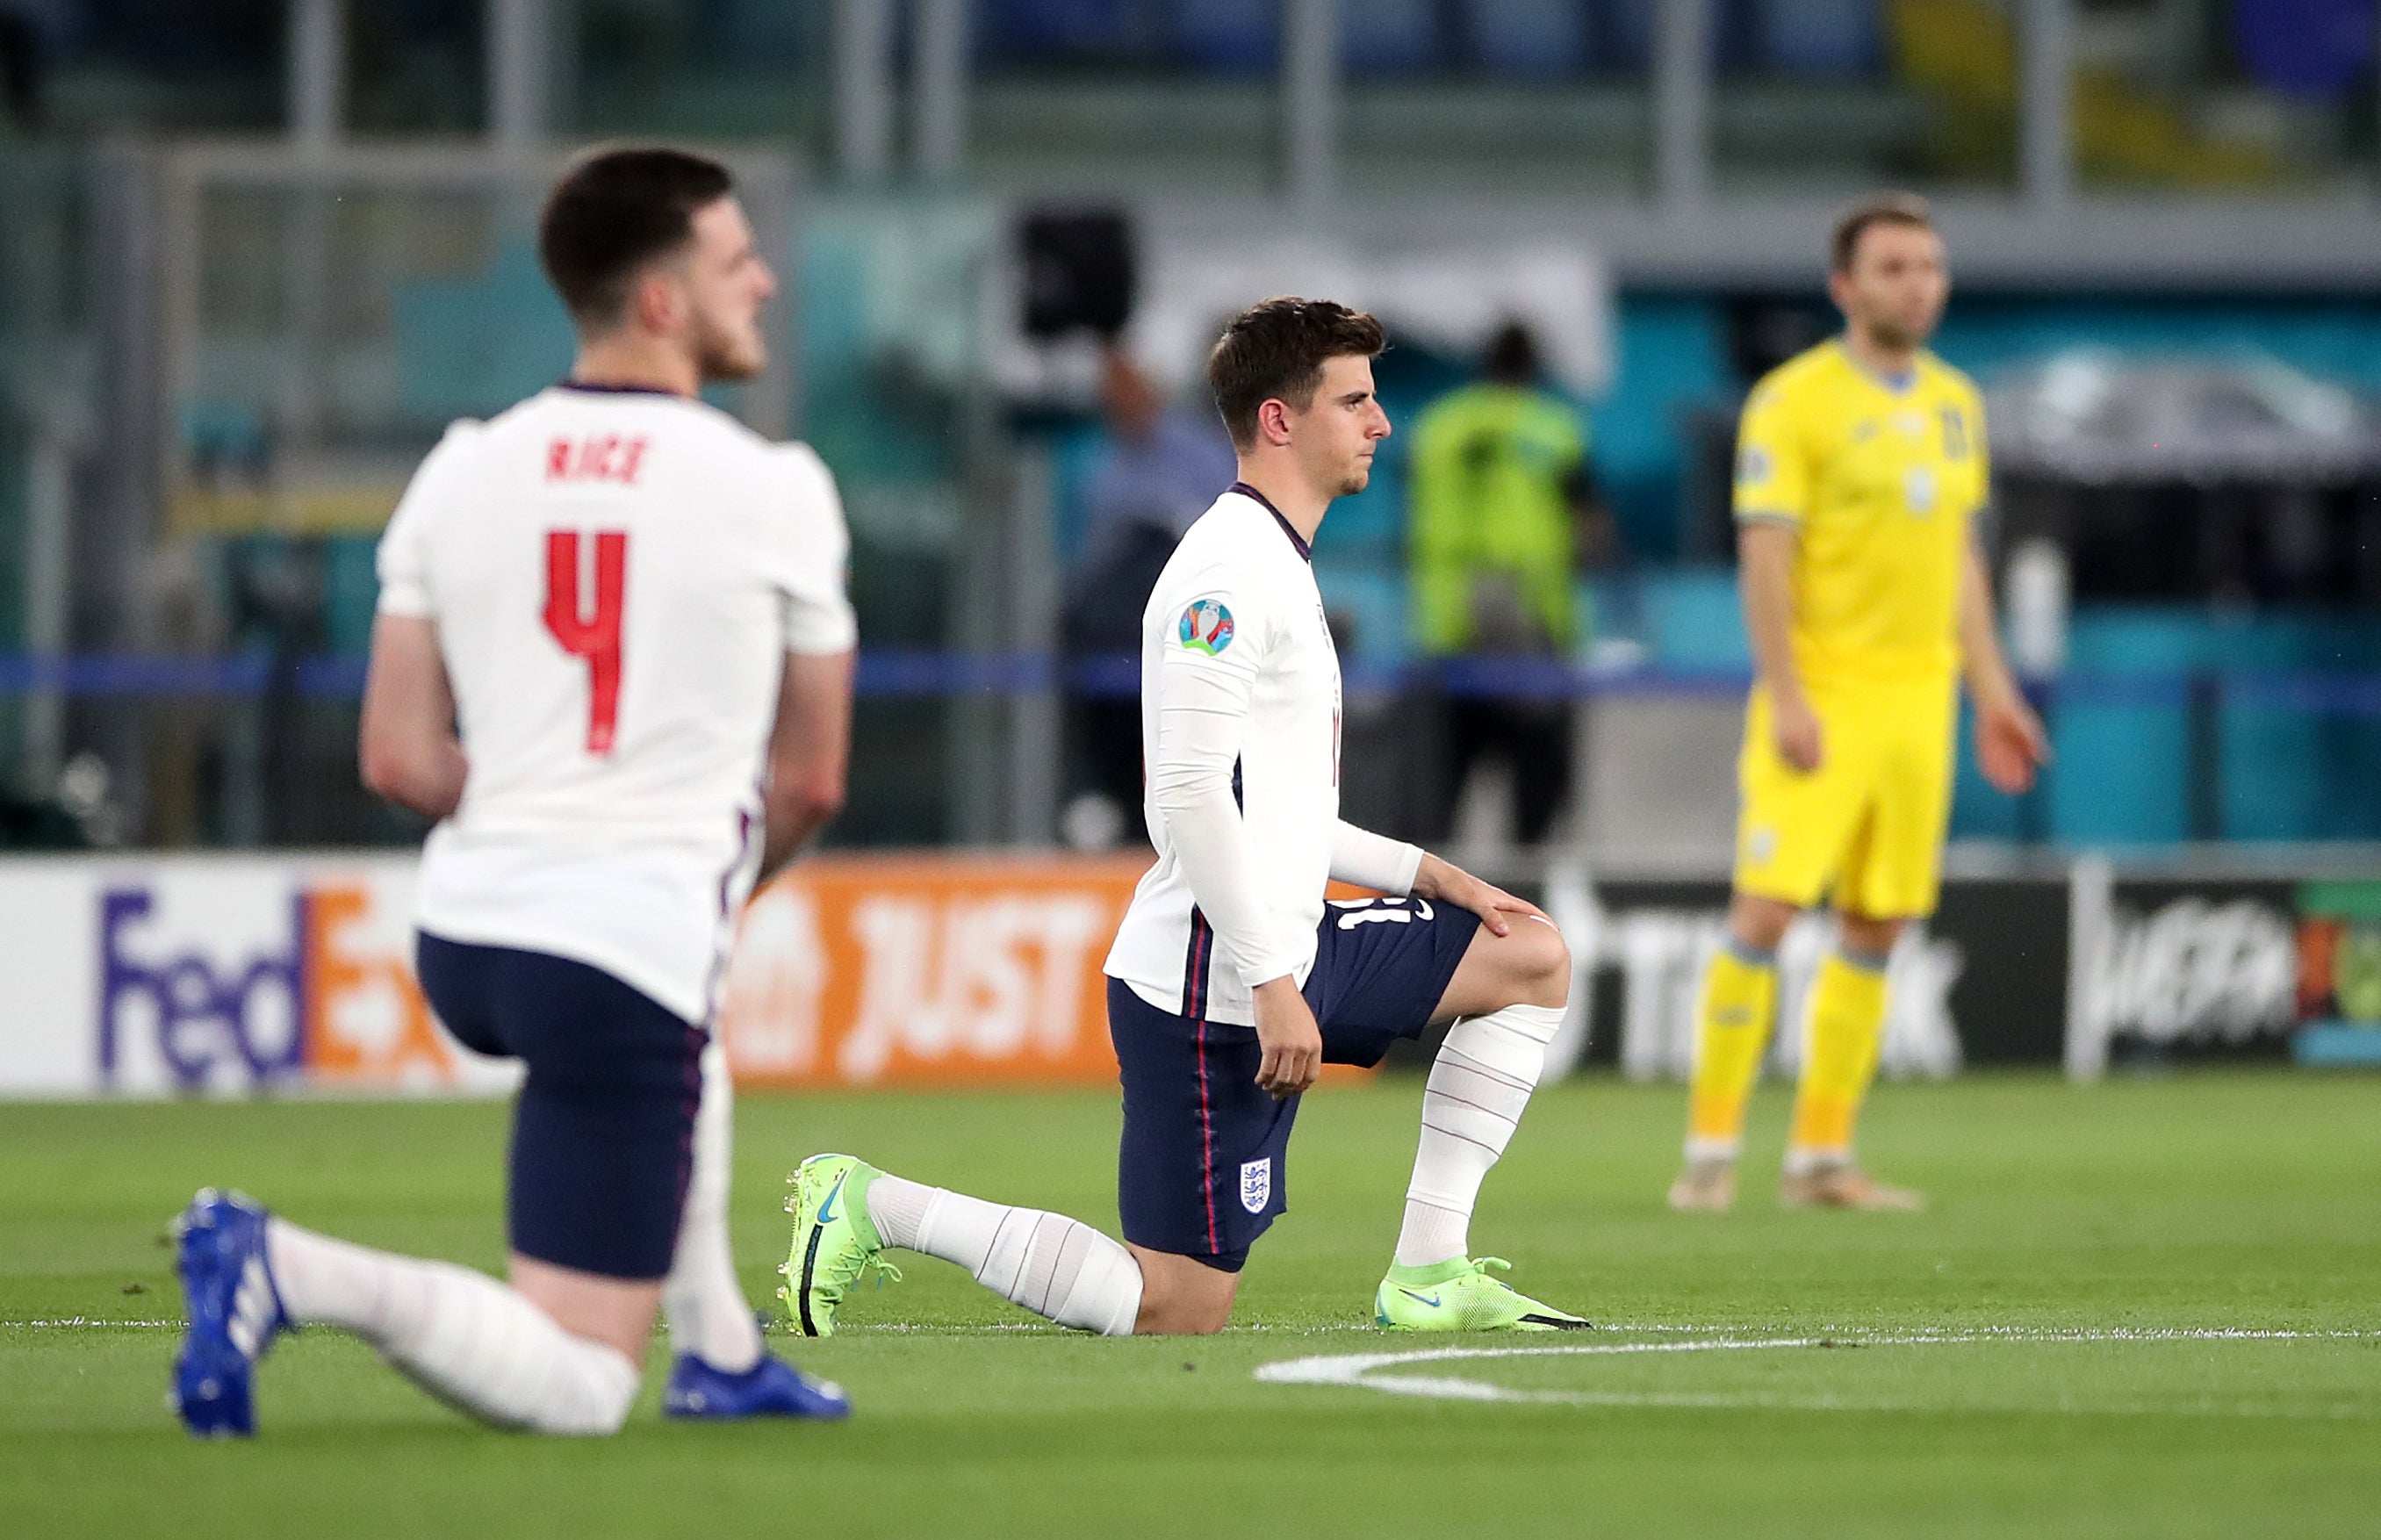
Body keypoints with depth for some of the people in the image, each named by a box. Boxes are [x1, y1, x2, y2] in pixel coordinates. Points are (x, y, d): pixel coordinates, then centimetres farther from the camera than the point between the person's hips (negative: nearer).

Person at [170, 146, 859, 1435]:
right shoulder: (772, 491, -4)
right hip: (635, 940, -7)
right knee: (575, 1388, -5)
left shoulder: (459, 473, 6)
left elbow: (400, 763, 5)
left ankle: (722, 1358, 39)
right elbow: (808, 786, 6)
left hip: (462, 935, 7)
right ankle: (287, 1271, -24)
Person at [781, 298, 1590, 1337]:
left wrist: (1423, 873, 15)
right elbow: (1189, 794, -23)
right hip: (1209, 985, -10)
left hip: (1284, 954, 10)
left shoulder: (1277, 567, 18)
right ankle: (872, 1206, 2)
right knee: (1179, 1311, -9)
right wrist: (1272, 983, -24)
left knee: (1532, 961, 12)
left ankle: (1428, 1277, 10)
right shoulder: (1231, 568, -15)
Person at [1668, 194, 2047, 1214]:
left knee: (1876, 927, 6)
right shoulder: (1794, 402, -7)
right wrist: (1786, 699, -19)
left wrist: (1991, 694, 17)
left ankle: (1822, 1157, 11)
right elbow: (1764, 558, -11)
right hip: (1821, 699, -6)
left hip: (1919, 698, 6)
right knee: (1767, 909, -12)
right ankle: (1711, 1148, -7)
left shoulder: (1955, 403, 14)